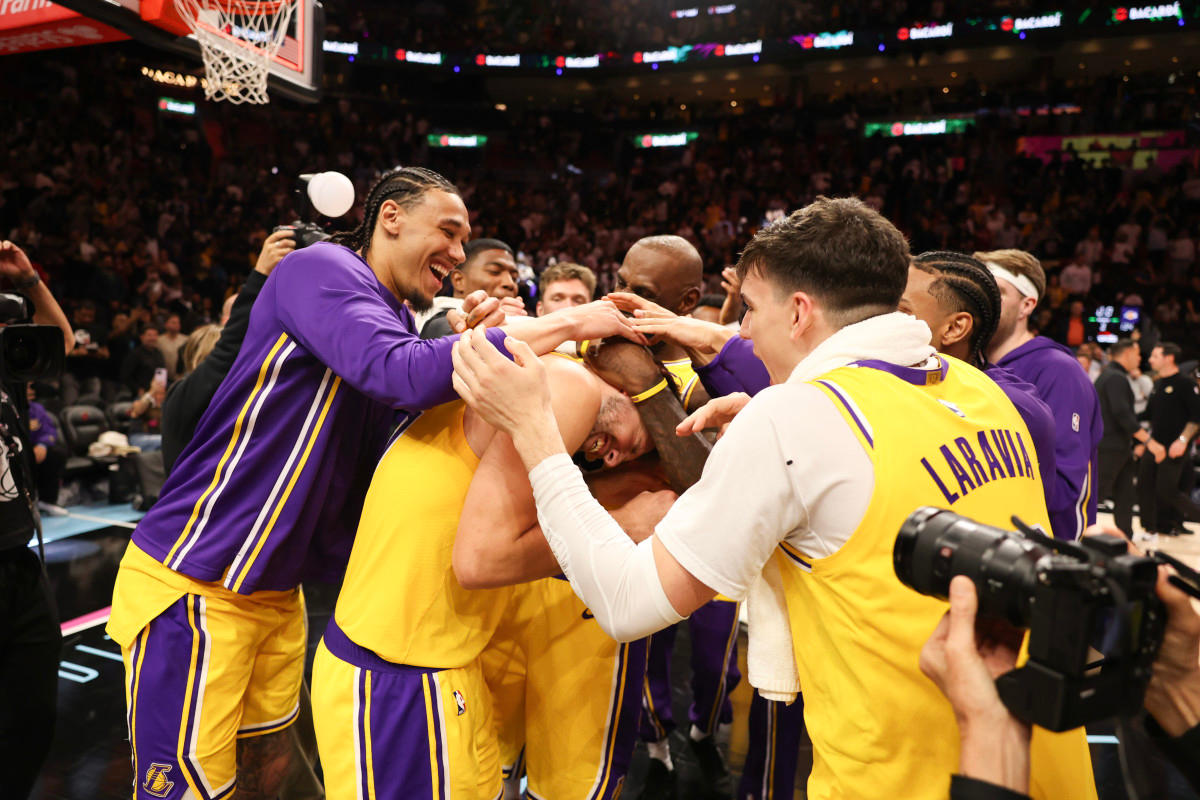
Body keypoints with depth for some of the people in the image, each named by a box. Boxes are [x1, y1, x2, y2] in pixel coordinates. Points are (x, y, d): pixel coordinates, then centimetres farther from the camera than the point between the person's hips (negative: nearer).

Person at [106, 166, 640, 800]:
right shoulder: (321, 268, -15)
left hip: (275, 590, 9)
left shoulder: (396, 321, 11)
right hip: (192, 585, -8)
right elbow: (404, 376, -34)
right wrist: (566, 325, -27)